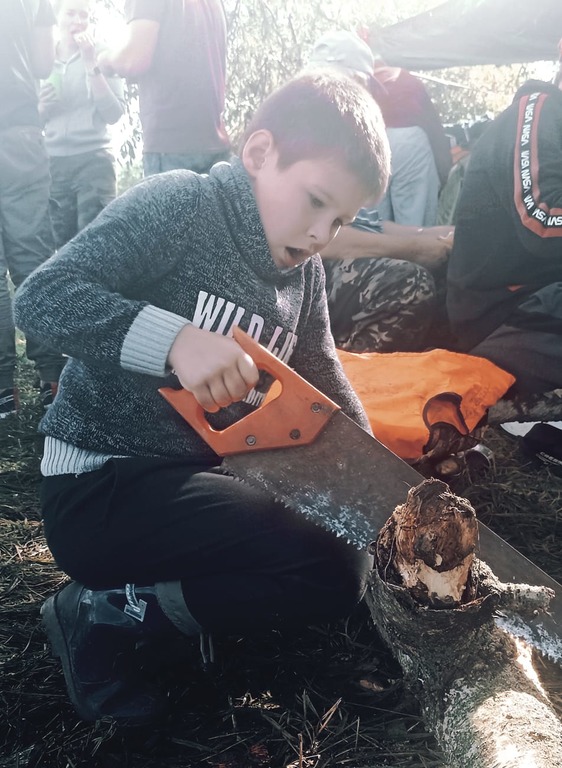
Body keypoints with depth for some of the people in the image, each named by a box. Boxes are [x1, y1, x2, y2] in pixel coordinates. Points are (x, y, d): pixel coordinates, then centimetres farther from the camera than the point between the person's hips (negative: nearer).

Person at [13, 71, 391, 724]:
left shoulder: (304, 273, 8)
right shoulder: (176, 205, -14)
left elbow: (324, 387, 15)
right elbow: (40, 298, -24)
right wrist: (175, 338, -38)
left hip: (201, 473, 9)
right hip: (98, 488, -9)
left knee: (359, 545, 5)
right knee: (328, 574, -20)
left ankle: (121, 604, 2)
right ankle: (97, 616, -4)